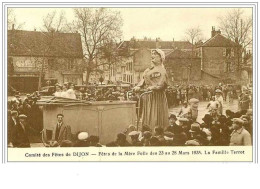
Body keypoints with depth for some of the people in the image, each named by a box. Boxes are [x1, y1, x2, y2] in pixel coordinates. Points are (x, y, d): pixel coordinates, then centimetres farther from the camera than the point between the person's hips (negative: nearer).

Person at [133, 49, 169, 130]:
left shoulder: (162, 70, -5)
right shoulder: (148, 70, 17)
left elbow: (162, 84, -16)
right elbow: (143, 80, 12)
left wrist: (153, 87, -31)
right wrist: (139, 86, -7)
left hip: (157, 96, -7)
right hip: (147, 96, 7)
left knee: (155, 117, -7)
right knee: (147, 117, 6)